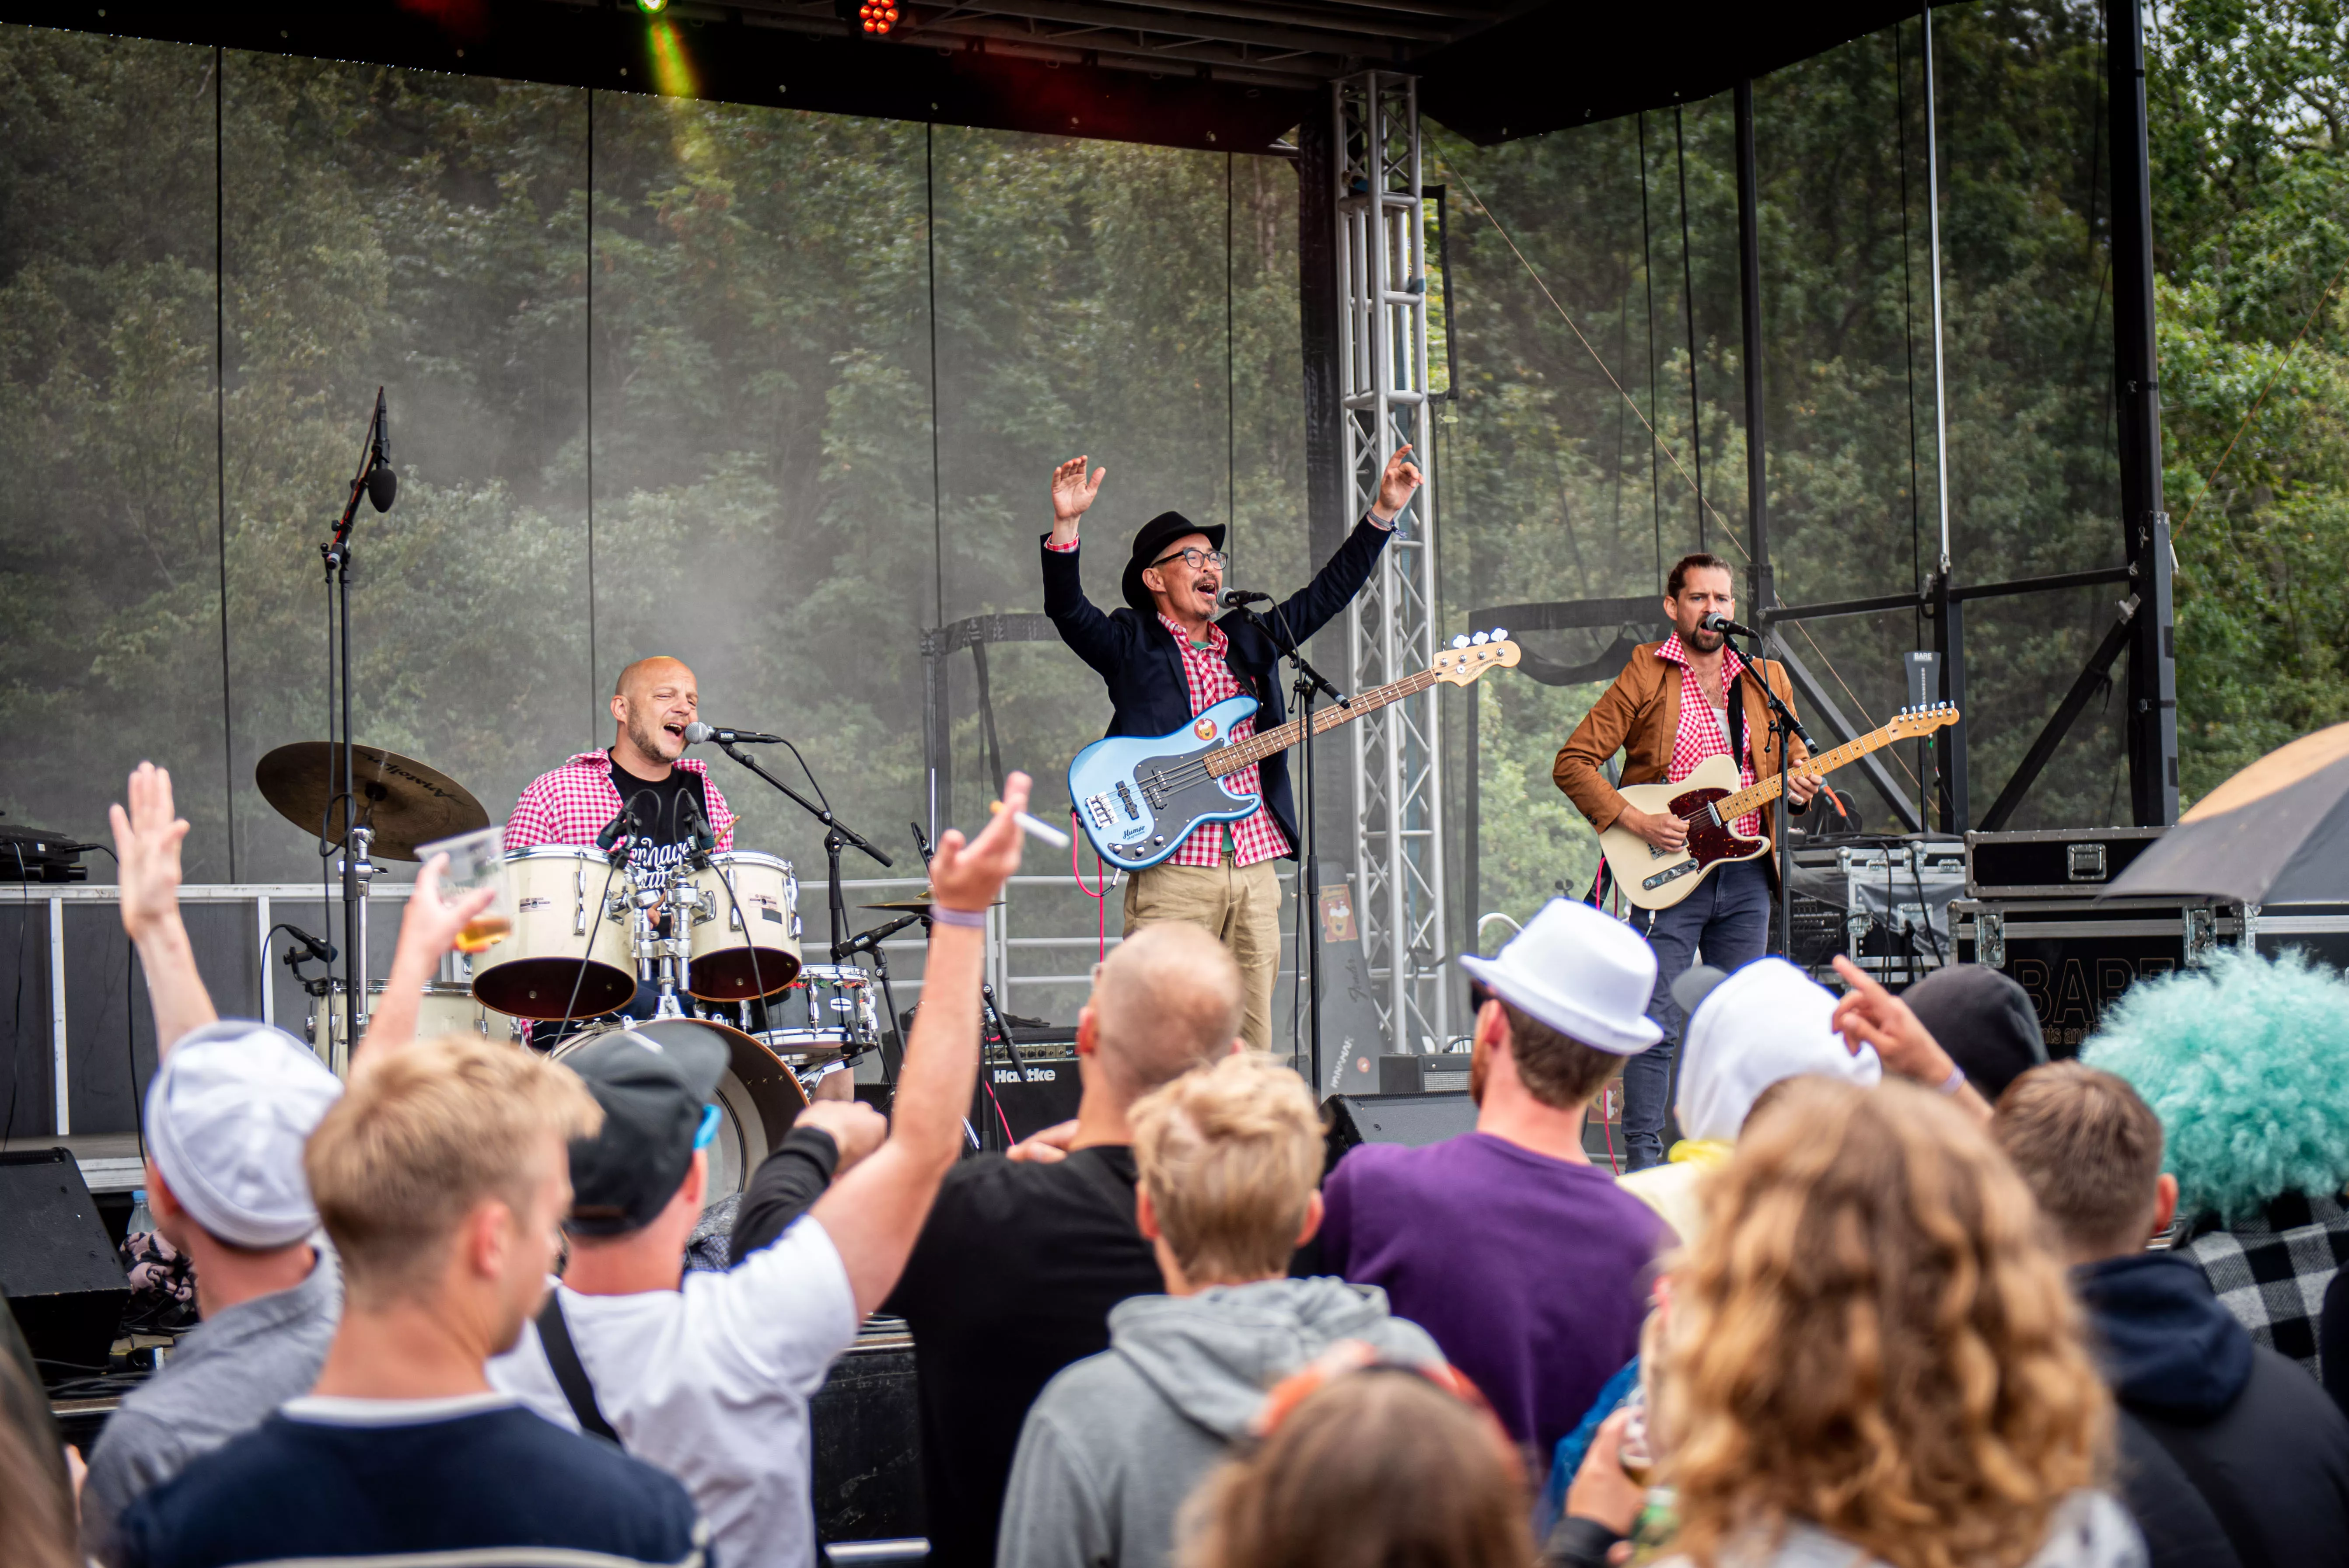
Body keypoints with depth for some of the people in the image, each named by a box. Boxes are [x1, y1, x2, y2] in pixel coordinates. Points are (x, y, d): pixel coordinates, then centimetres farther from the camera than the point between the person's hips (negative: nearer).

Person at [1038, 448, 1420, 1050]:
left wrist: (1385, 511, 16)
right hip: (1172, 871, -5)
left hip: (1254, 870, 5)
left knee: (1252, 1043, 6)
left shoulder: (1251, 639, 21)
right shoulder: (1131, 644, 6)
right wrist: (1065, 526, -26)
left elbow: (1328, 591, 22)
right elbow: (1068, 610, -10)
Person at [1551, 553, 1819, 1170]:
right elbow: (1573, 761, -4)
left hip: (1746, 871, 5)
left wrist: (1799, 789, -3)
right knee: (1656, 1026, -8)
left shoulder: (1768, 680, 13)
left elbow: (1794, 764, 22)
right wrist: (1636, 822, -15)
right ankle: (1644, 1160, -3)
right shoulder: (1646, 675, -1)